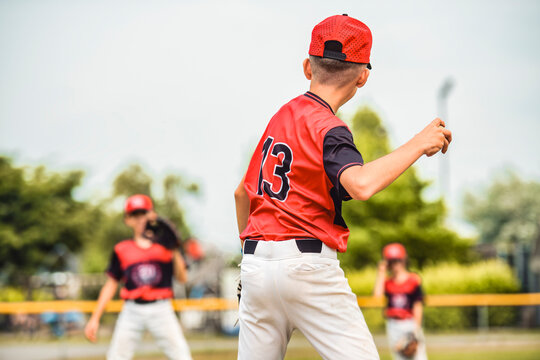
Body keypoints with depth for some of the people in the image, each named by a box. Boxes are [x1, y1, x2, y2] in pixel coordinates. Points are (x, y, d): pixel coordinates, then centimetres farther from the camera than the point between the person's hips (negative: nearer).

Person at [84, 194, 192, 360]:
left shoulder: (165, 245, 7)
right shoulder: (122, 250, 8)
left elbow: (182, 278, 1)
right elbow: (111, 285, 11)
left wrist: (174, 251, -11)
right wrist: (95, 318, 7)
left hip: (161, 309, -1)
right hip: (132, 310, 1)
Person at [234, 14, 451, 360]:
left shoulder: (281, 116, 14)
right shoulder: (327, 127, -10)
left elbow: (243, 192, 22)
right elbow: (361, 184, -30)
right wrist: (418, 144, -20)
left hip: (255, 265, 8)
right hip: (306, 265, -8)